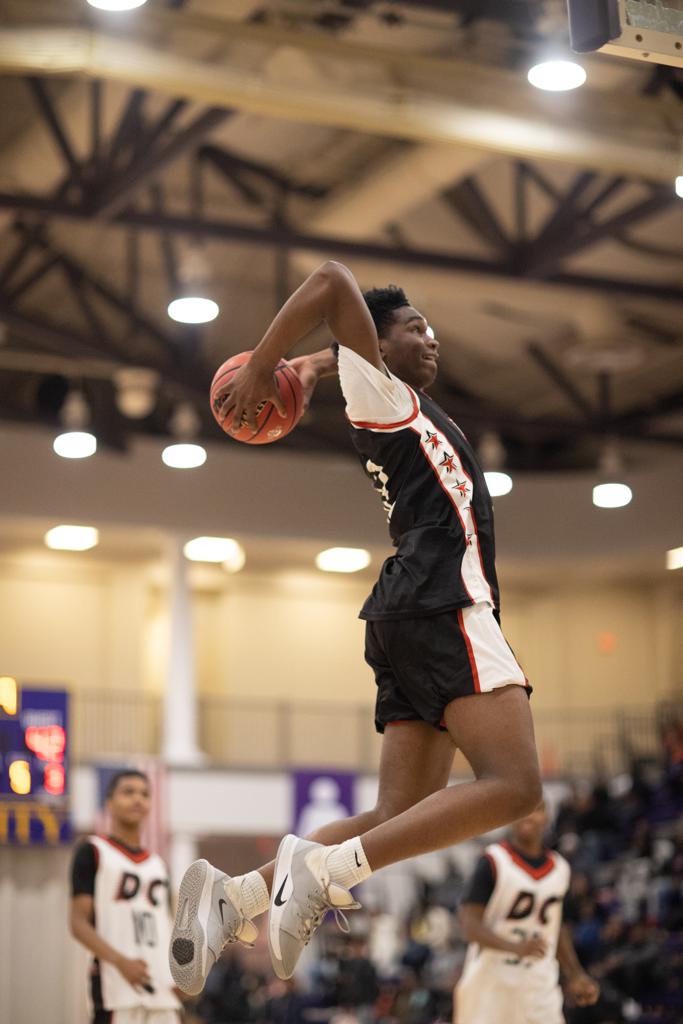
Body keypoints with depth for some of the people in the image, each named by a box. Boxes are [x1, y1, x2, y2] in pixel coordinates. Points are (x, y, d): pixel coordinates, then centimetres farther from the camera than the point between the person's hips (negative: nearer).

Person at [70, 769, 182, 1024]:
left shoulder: (158, 864, 21)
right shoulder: (93, 852, 2)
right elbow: (79, 923, -6)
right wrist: (120, 961, -21)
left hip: (161, 989, 6)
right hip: (116, 986, -6)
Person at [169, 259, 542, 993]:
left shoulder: (405, 408, 26)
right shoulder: (380, 391, 3)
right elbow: (333, 282, -8)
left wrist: (308, 370, 32)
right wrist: (259, 368, -3)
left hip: (413, 615, 9)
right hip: (441, 602, -9)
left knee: (398, 822, 1)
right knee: (511, 786, -19)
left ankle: (234, 897, -9)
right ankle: (326, 866, -27)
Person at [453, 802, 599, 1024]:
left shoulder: (560, 868, 12)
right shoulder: (494, 862, -7)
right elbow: (469, 922, -13)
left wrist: (575, 975, 17)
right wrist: (515, 947, -27)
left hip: (540, 987, 5)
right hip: (491, 980, -5)